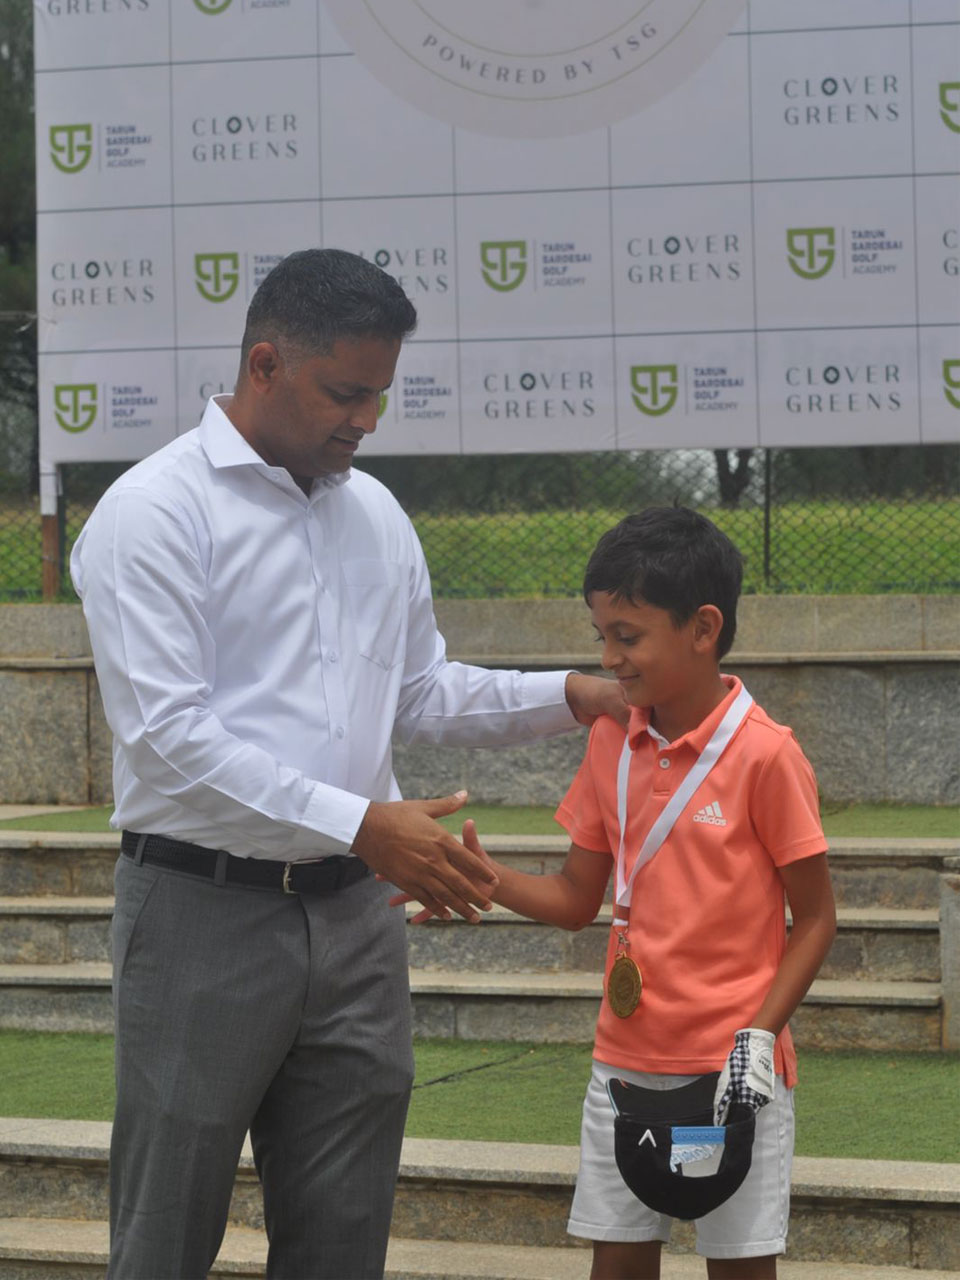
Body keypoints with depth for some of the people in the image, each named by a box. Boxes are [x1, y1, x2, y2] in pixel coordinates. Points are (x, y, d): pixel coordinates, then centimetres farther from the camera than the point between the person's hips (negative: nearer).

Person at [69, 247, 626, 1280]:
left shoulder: (375, 515, 13)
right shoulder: (154, 513, -10)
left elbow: (420, 693, 22)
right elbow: (166, 735, -18)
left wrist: (570, 696, 6)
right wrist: (362, 825, -21)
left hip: (353, 917, 6)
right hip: (206, 912, -6)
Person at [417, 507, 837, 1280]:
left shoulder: (763, 754, -12)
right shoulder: (612, 741, 5)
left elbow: (816, 918, -8)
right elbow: (577, 900, 11)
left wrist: (760, 1034, -17)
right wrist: (486, 880, -6)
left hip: (732, 1071, -5)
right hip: (627, 1062, 5)